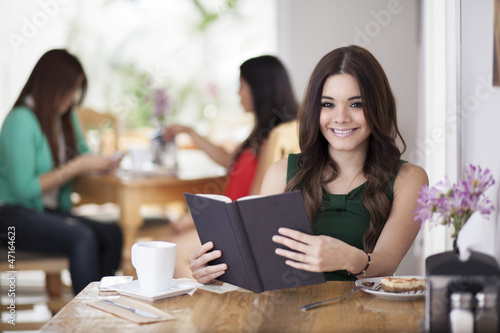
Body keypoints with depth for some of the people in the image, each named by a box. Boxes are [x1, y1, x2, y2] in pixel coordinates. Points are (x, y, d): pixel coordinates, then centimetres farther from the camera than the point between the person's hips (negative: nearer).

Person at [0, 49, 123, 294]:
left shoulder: (65, 117, 11)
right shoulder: (21, 121, -14)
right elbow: (23, 189, -20)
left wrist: (99, 163, 1)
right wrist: (76, 167, -18)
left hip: (51, 211, 8)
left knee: (111, 234, -20)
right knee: (83, 238, -32)